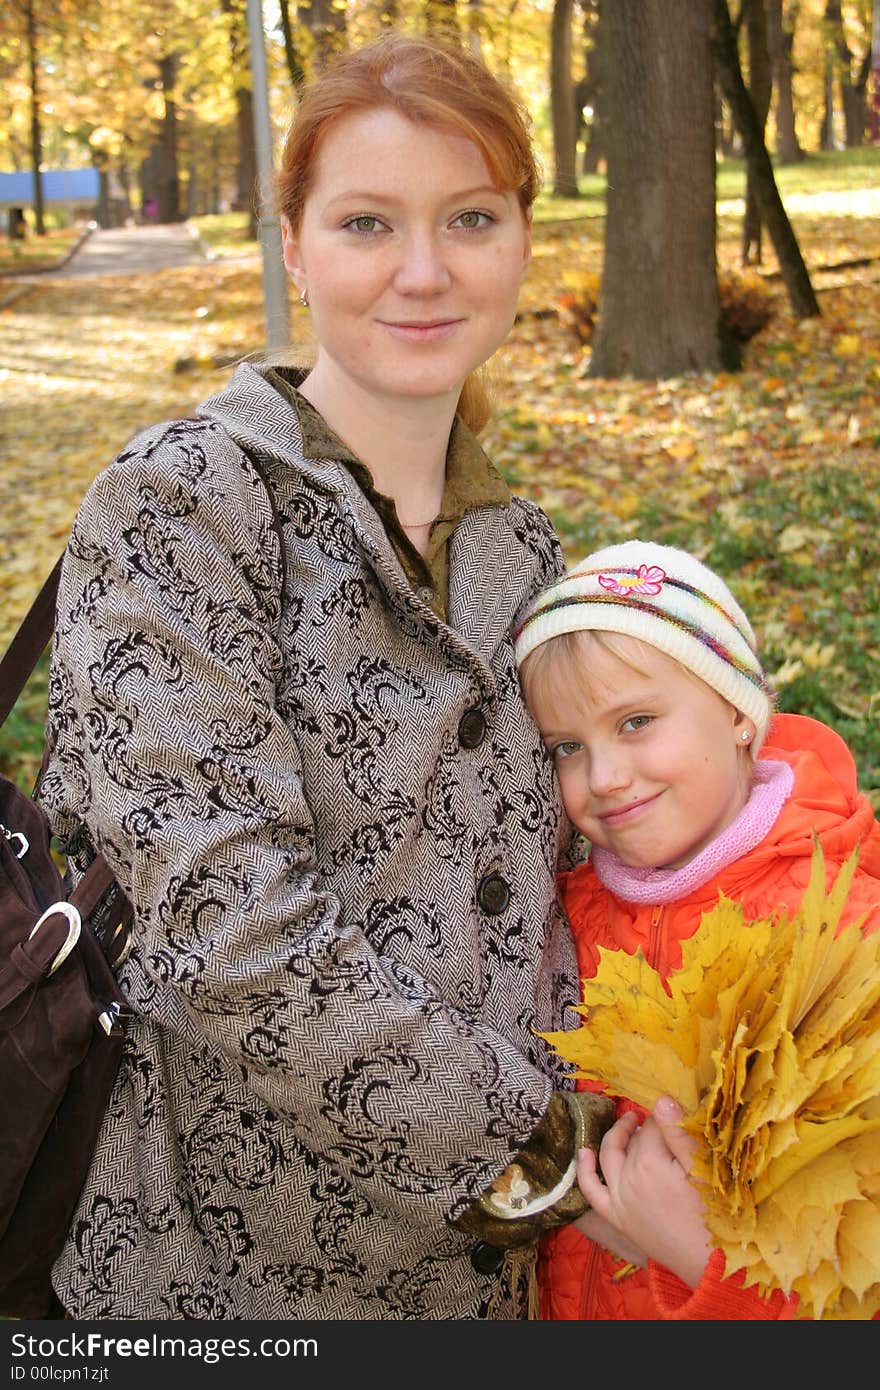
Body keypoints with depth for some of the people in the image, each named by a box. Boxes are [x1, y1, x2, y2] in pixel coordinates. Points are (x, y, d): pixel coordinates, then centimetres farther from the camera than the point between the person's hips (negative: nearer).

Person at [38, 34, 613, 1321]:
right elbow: (228, 923, -23)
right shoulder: (174, 507, -16)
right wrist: (545, 1145, -19)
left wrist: (580, 1105, -4)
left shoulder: (521, 545, 5)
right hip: (227, 1258, -5)